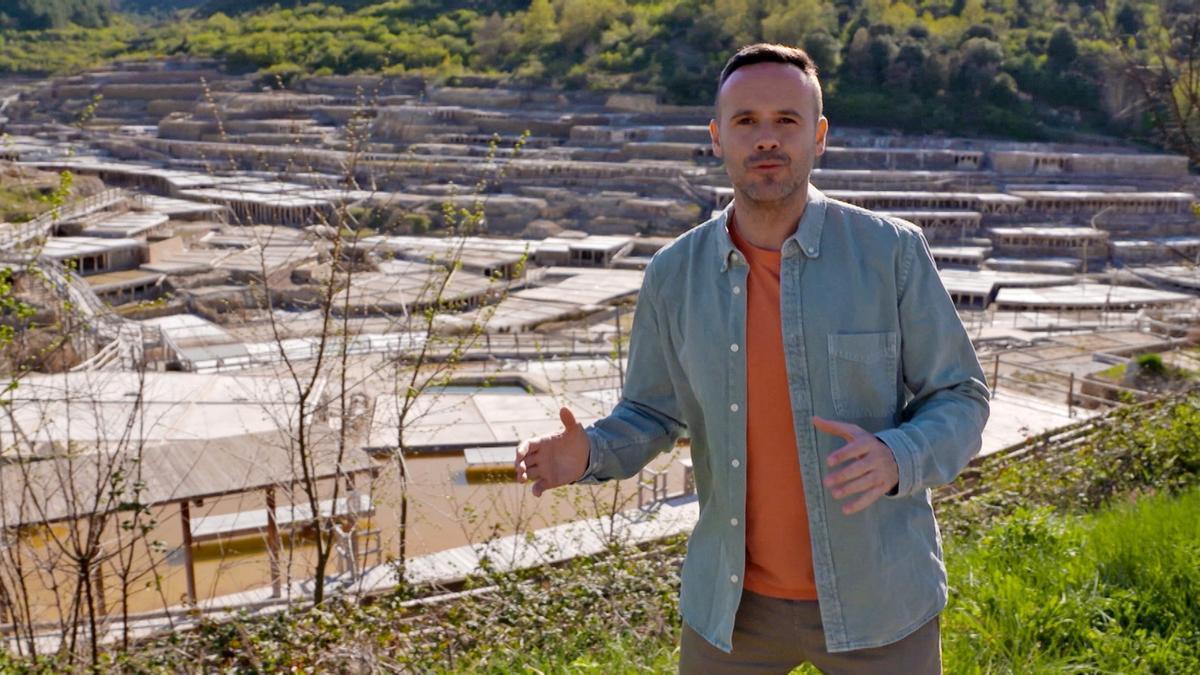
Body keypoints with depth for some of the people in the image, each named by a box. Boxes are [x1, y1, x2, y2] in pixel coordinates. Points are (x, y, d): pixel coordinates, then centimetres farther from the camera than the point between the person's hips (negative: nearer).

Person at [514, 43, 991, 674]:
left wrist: (896, 460, -29)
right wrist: (586, 454, -18)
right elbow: (650, 418, 5)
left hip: (876, 592, -2)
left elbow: (959, 400, -6)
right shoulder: (675, 273, -6)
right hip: (735, 597, 2)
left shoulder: (891, 252, -13)